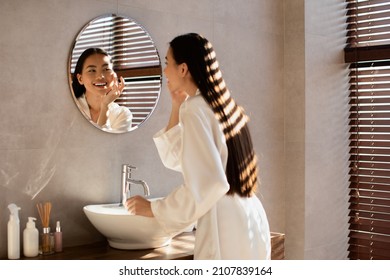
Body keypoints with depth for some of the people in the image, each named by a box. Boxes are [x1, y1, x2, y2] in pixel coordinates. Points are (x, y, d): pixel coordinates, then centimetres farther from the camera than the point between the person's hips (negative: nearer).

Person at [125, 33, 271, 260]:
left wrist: (154, 209, -13)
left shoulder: (196, 109, -13)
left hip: (227, 230, -9)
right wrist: (177, 106, 14)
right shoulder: (222, 104, 14)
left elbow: (209, 183, -23)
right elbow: (174, 158, 21)